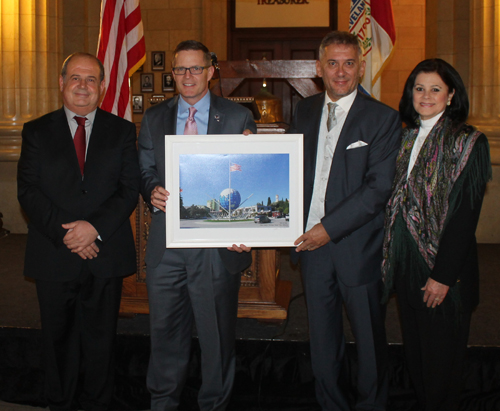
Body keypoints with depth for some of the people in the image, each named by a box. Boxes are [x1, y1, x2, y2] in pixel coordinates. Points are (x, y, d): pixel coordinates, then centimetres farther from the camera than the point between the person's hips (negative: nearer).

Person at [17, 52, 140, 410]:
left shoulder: (122, 131, 6)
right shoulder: (37, 131, 6)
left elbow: (130, 189, -2)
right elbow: (28, 191, -2)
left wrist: (94, 227, -16)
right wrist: (65, 233, -14)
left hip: (106, 253, 0)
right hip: (54, 256, 1)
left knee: (101, 338, 10)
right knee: (59, 339, 12)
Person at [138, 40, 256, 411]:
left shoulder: (238, 117, 1)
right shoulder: (154, 119, 10)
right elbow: (145, 171, 14)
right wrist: (152, 191, -10)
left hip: (217, 244, -2)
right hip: (166, 244, 3)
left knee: (217, 334, 9)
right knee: (165, 330, 14)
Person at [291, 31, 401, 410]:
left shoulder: (383, 118, -7)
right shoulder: (304, 112, 10)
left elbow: (379, 187, -14)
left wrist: (330, 228, -18)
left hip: (358, 246, -4)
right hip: (312, 241, 4)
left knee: (369, 336, 8)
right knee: (322, 334, 15)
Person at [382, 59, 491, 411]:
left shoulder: (468, 142, -10)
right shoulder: (408, 138, 9)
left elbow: (465, 214, -15)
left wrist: (444, 275, -17)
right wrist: (392, 256, 6)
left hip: (443, 263, -6)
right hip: (406, 259, 6)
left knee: (441, 352, 7)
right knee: (414, 346, 17)